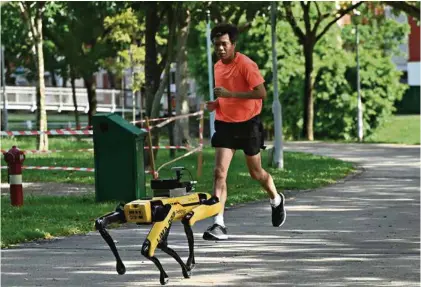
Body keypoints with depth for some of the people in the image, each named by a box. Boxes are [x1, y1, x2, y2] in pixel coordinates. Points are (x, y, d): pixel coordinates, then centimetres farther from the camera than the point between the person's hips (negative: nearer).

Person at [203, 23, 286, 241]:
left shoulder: (246, 65, -16)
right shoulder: (218, 67, 6)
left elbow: (261, 93, -24)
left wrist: (229, 94, -28)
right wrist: (214, 104, -1)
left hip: (248, 124, -5)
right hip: (225, 124, 5)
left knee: (256, 172, 12)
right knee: (219, 172, -11)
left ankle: (276, 201, 44)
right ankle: (218, 225, -16)